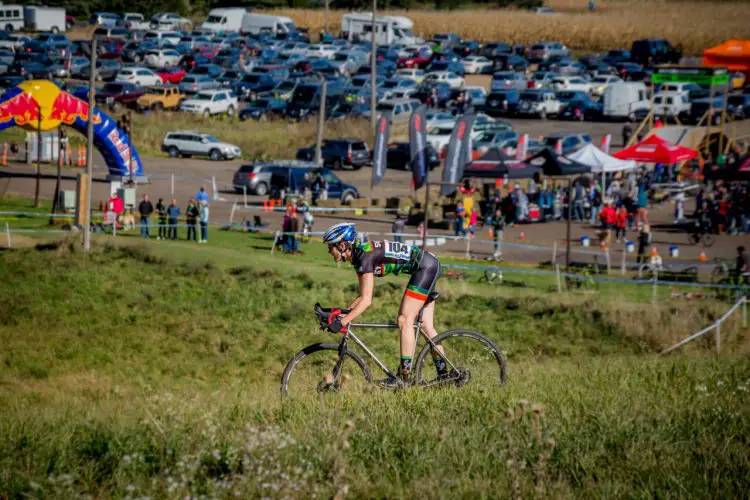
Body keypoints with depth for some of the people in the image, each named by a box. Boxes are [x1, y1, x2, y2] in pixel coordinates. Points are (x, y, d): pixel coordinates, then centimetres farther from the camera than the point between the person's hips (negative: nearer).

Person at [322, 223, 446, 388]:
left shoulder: (365, 255, -22)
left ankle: (404, 377, -13)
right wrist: (342, 312, 1)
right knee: (425, 325, 12)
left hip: (426, 266, -10)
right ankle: (444, 375, 18)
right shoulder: (358, 256, 6)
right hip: (429, 267, 10)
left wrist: (342, 322, -30)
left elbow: (366, 300, -28)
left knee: (405, 320, -12)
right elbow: (363, 296, 13)